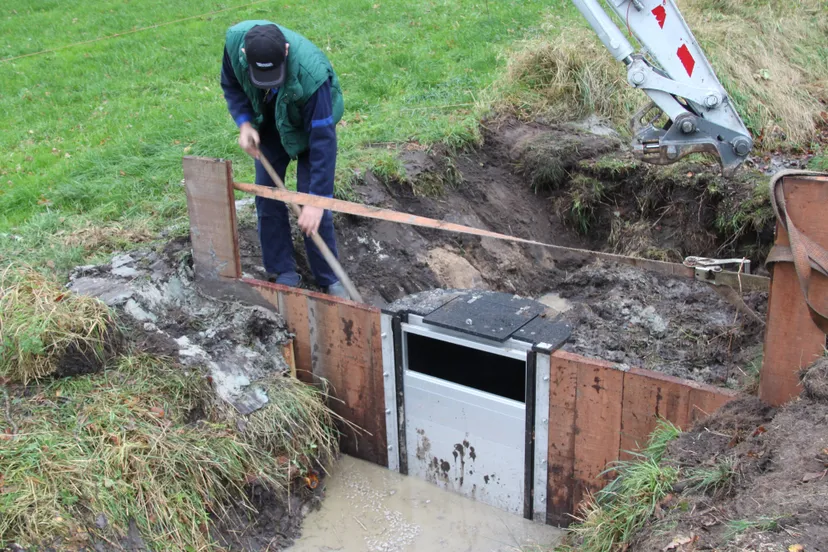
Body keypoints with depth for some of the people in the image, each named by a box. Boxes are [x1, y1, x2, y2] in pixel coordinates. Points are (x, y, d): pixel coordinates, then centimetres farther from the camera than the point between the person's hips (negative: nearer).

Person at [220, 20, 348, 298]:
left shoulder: (311, 72, -43)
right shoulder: (235, 39, -29)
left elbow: (322, 140, -39)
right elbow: (231, 85, -7)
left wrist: (316, 200, -41)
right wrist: (244, 123, -23)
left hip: (311, 124, -4)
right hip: (268, 124, 4)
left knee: (312, 203, -8)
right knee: (266, 197, 2)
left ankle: (329, 280, 7)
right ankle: (283, 273, 15)